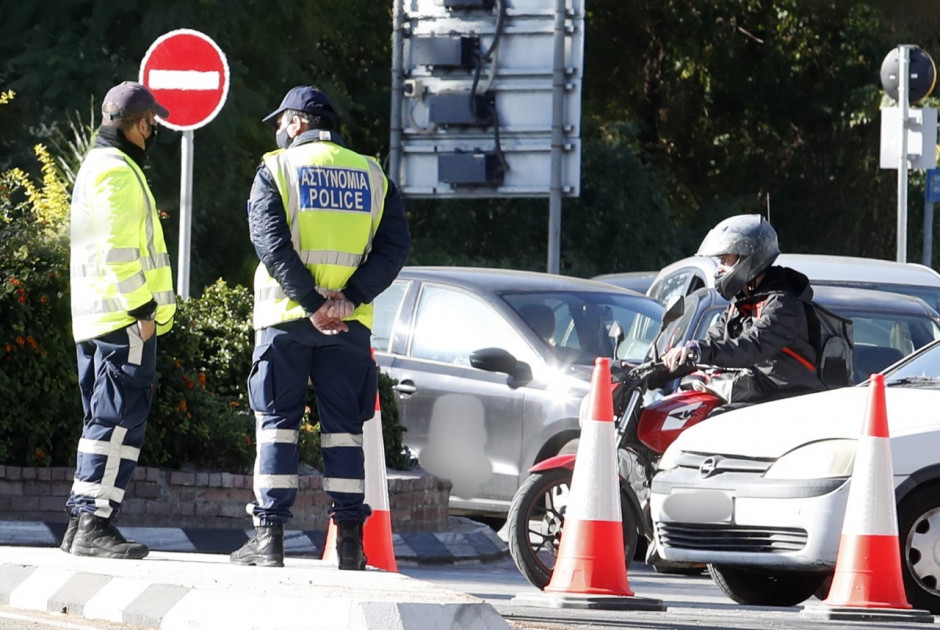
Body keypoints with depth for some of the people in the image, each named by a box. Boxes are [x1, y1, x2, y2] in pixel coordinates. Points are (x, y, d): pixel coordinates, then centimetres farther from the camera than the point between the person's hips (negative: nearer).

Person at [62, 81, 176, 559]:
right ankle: (95, 523, -17)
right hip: (123, 320, -11)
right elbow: (118, 250, -18)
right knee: (121, 419, -12)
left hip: (94, 319, 11)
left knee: (104, 420, 12)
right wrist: (141, 308, -18)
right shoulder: (116, 170, -10)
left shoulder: (96, 166, 23)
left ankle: (82, 525, 12)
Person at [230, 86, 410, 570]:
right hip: (350, 321, 3)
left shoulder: (276, 170, 0)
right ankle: (349, 541, 3)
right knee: (344, 426, 7)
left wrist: (312, 304, -13)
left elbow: (272, 242, -12)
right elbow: (395, 245, 0)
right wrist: (350, 296, -8)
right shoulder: (372, 176, 10)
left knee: (277, 422, 3)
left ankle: (269, 537, -2)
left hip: (286, 315, -2)